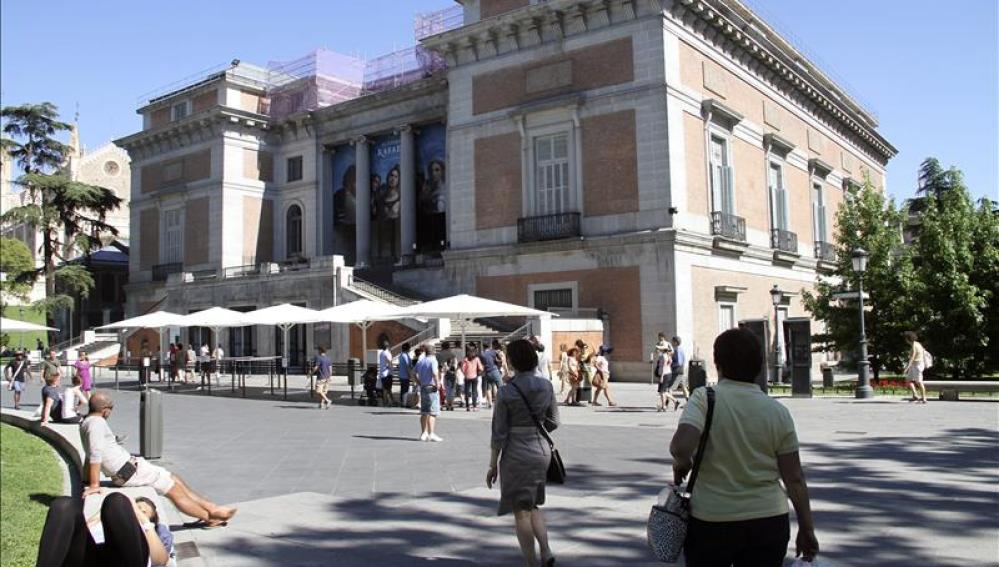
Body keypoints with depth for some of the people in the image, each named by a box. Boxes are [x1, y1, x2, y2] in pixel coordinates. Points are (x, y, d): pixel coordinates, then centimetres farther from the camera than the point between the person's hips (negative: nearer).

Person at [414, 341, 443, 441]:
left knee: (424, 412, 12)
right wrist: (437, 384, -14)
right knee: (432, 412, -4)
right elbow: (435, 373, -24)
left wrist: (420, 384, 15)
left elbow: (416, 375, 10)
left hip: (423, 388, 7)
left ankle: (424, 433, 16)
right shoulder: (433, 360, -11)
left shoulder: (420, 361, 10)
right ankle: (431, 434, -6)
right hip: (432, 388, -7)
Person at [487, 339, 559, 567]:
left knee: (521, 510, 9)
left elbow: (499, 433, -12)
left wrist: (493, 465, -3)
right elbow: (553, 423, 5)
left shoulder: (506, 391, -15)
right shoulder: (547, 386, -2)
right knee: (533, 505, 23)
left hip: (516, 454, -5)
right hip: (542, 450, 5)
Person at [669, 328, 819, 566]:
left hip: (711, 522, -2)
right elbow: (794, 479, -1)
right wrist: (806, 529, 8)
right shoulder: (778, 412, -2)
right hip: (768, 522, 3)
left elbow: (680, 446, -26)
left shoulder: (705, 398, -11)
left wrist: (681, 464, -4)